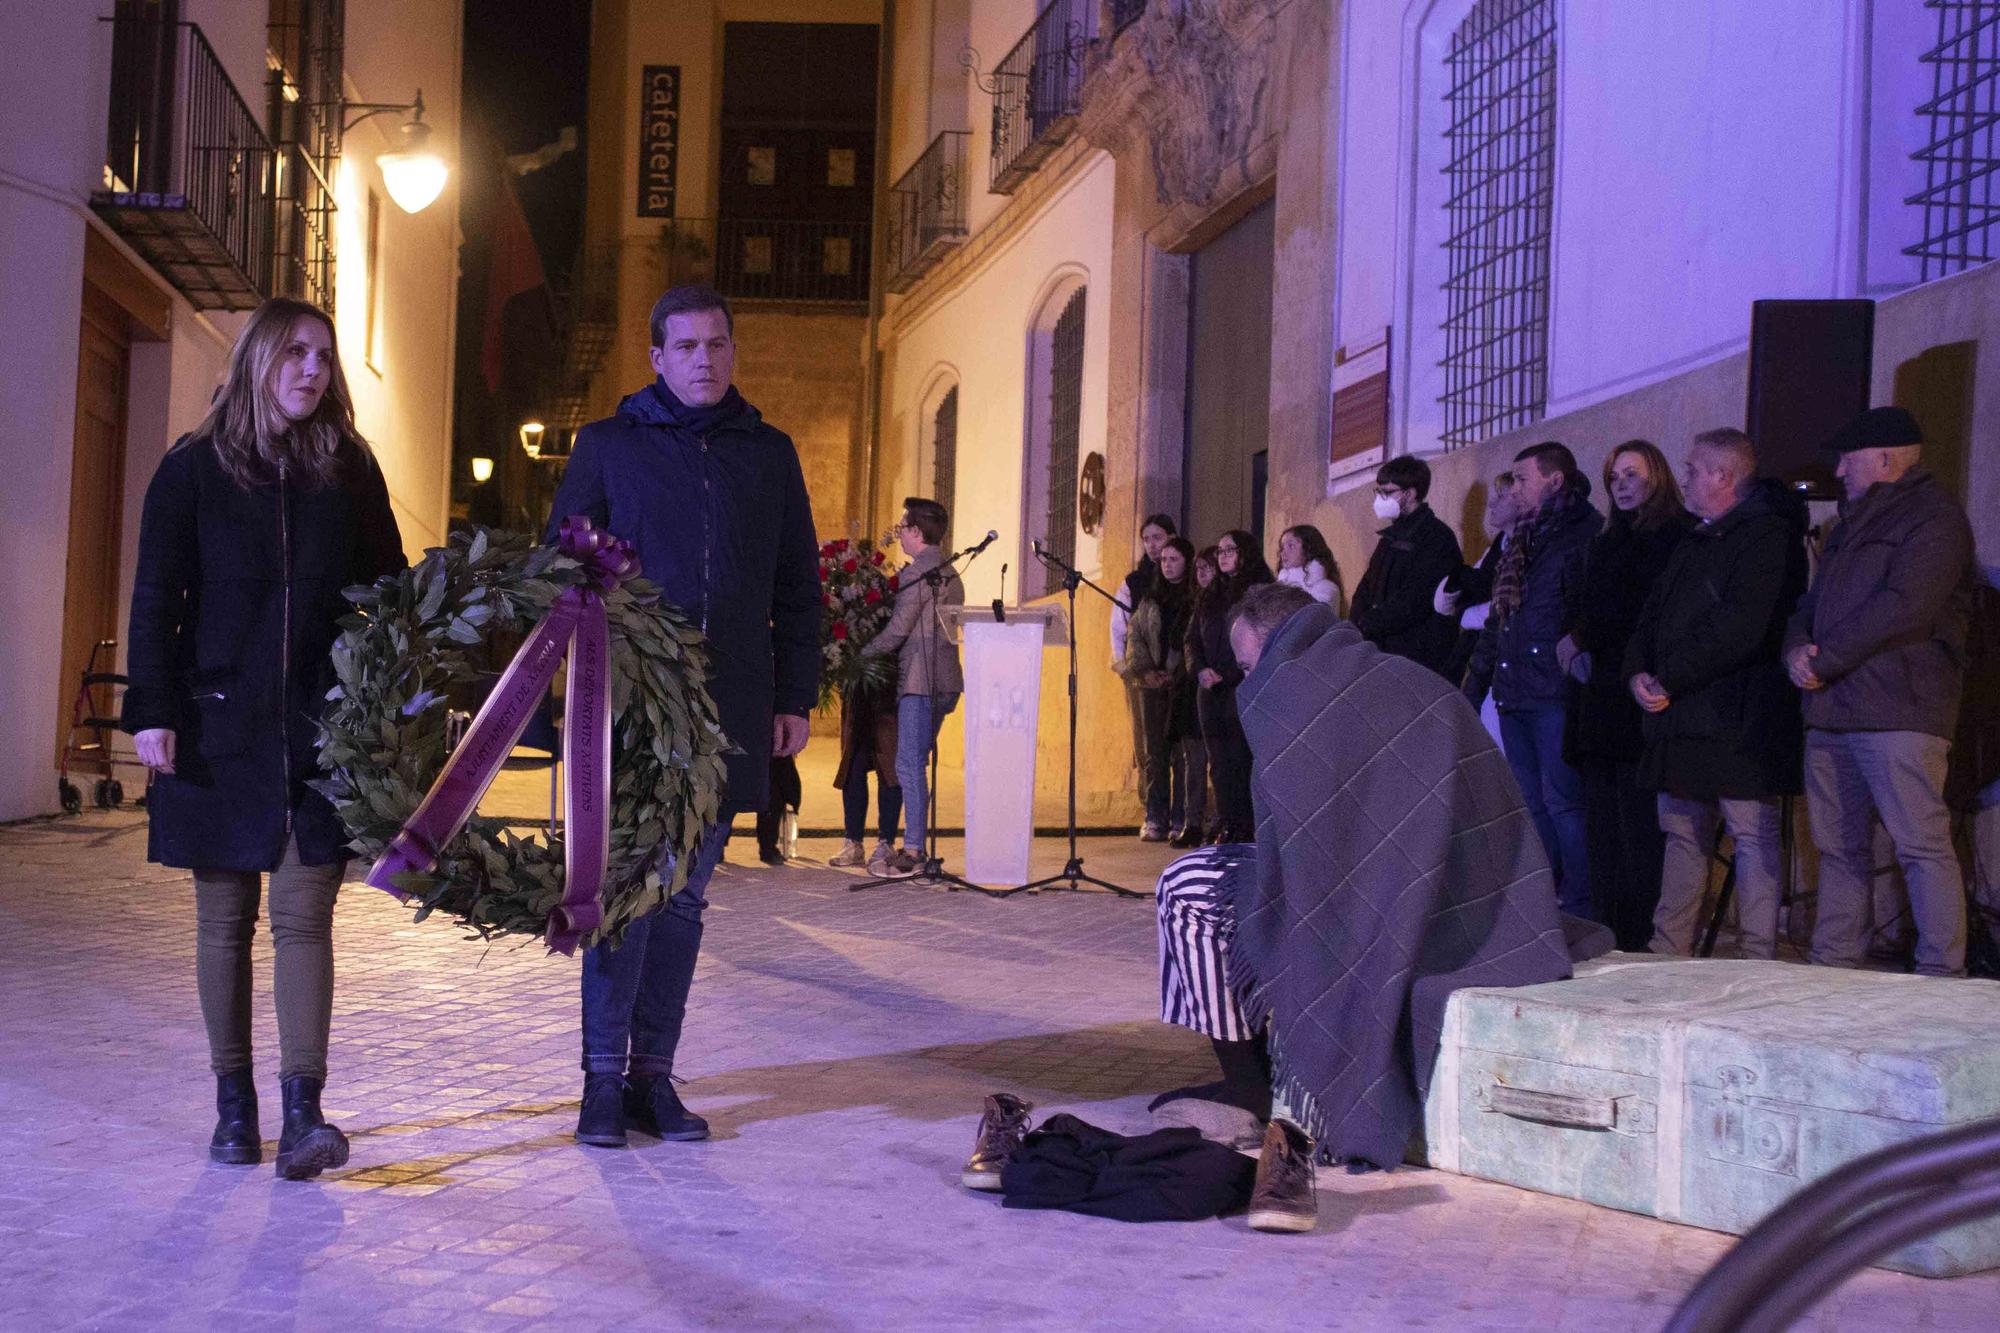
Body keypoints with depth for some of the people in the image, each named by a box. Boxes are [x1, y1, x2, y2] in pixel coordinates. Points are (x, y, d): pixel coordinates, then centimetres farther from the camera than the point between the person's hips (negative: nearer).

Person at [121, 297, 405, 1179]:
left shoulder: (348, 470, 8)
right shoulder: (193, 470, 4)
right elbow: (155, 599, 2)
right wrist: (151, 710, -7)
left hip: (322, 729, 0)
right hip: (219, 727, 0)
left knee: (303, 915, -6)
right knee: (225, 918, 6)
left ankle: (304, 1111, -8)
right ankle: (234, 1105, 15)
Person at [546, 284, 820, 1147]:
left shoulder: (769, 454, 13)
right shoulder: (608, 446, 6)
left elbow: (797, 589, 15)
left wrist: (796, 697, 9)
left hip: (729, 713, 3)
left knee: (684, 896, 7)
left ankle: (652, 1075, 14)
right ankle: (604, 1078, 4)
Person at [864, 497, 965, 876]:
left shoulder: (918, 573, -10)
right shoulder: (951, 575, 17)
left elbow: (898, 629, -13)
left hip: (919, 680, -9)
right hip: (944, 681, 9)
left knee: (909, 764, -9)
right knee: (916, 763, 14)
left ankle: (912, 850, -13)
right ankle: (916, 844, 16)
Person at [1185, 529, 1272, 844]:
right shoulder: (1210, 596, 20)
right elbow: (1193, 638, 17)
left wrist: (1225, 675, -14)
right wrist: (1201, 669, -1)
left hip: (1243, 687, -6)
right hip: (1211, 691, 6)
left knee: (1240, 759, -9)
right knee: (1219, 762, 4)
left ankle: (1245, 828, -7)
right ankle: (1225, 827, 6)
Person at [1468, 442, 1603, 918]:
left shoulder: (1588, 533, -6)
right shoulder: (1523, 539, 20)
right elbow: (1498, 616, 25)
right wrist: (1476, 679, 24)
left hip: (1556, 693, -9)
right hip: (1515, 694, 9)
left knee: (1562, 803, -8)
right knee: (1532, 803, 12)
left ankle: (1580, 911, -3)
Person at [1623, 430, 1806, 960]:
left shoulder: (1769, 535, -9)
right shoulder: (1695, 543, 21)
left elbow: (1739, 628, -20)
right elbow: (1652, 617, 19)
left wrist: (1668, 679, -17)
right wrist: (1638, 672, -1)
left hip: (1741, 722, -9)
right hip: (1682, 718, 9)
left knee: (1754, 836, -5)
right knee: (1683, 836, 12)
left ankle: (1757, 962, -3)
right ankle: (1668, 956, 17)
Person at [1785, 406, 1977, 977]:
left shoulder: (1935, 517, -4)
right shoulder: (1856, 522, 26)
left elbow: (1904, 607, -17)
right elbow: (1813, 602, 25)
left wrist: (1824, 660, -13)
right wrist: (1797, 647, 2)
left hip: (1898, 712, -9)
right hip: (1831, 710, 9)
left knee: (1922, 845, -11)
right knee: (1838, 847, 9)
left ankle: (1942, 980, -9)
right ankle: (1832, 968, 14)